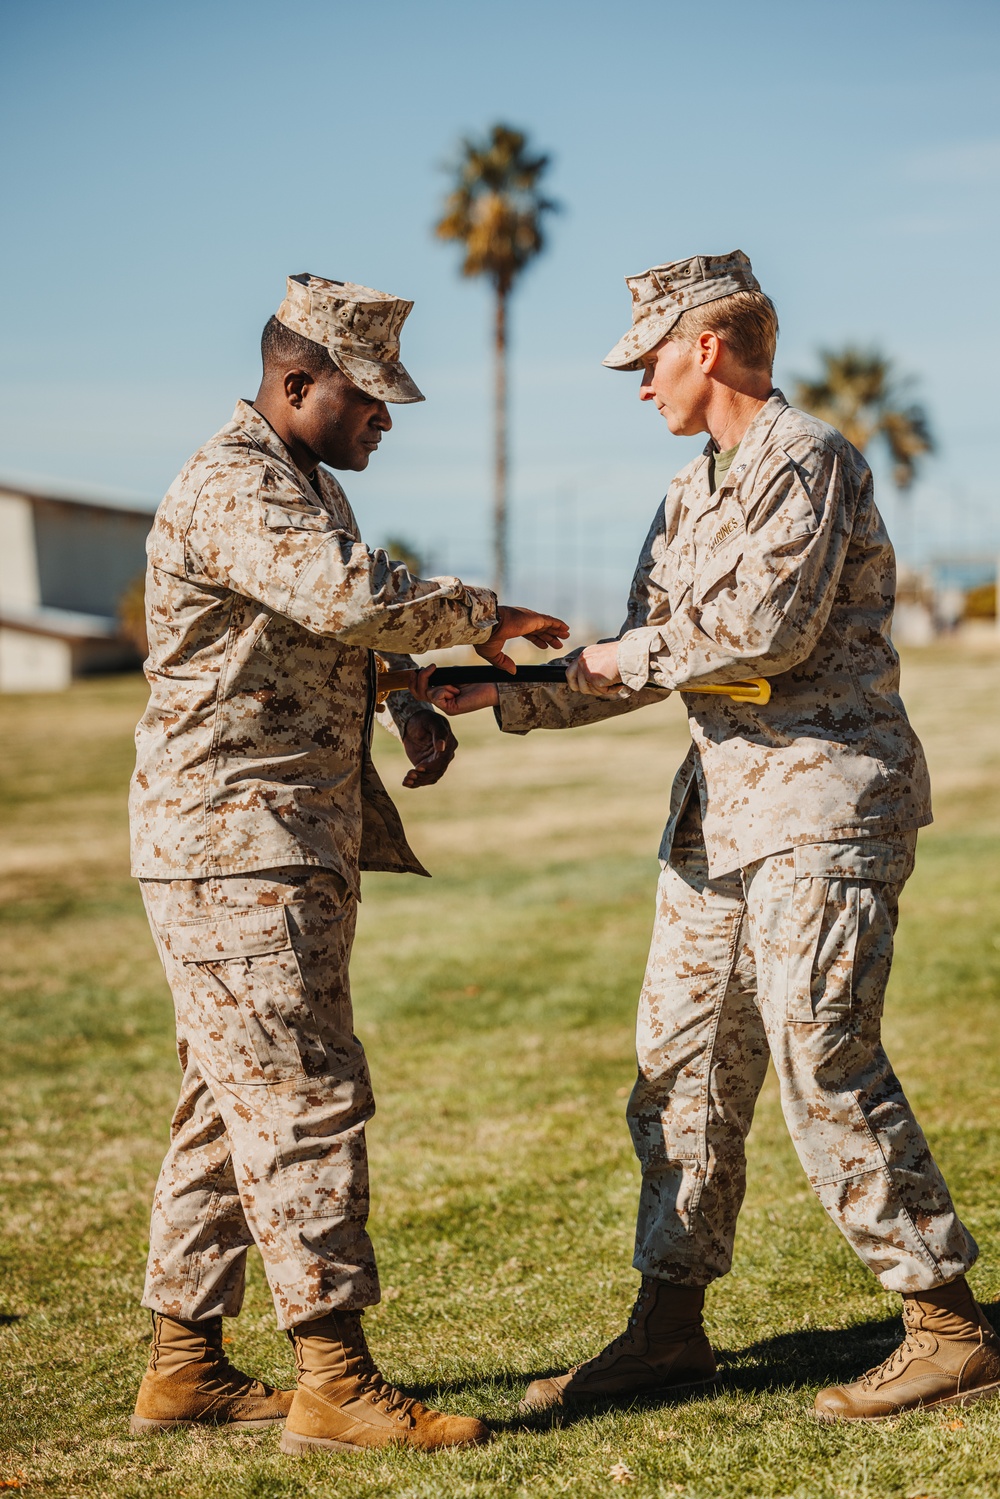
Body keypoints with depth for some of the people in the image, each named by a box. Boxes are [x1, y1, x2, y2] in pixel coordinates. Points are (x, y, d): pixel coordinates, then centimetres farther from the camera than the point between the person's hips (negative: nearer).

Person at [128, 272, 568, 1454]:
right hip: (237, 845, -10)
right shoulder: (231, 489, -14)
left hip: (287, 845, 10)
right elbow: (353, 598, -30)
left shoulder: (303, 488, 20)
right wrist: (477, 613, -14)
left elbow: (332, 644, 26)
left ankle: (183, 1365, 19)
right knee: (305, 1103, -10)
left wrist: (409, 713, 6)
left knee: (233, 1105, 12)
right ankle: (333, 1380, -6)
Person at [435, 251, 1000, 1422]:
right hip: (723, 804, 9)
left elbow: (769, 630, -20)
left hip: (823, 799, -9)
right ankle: (668, 1326, 18)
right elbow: (637, 666, 22)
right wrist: (503, 696, 14)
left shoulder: (807, 461, -9)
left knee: (824, 1061, -12)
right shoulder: (690, 497, 20)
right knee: (681, 1062, 9)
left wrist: (628, 655, -6)